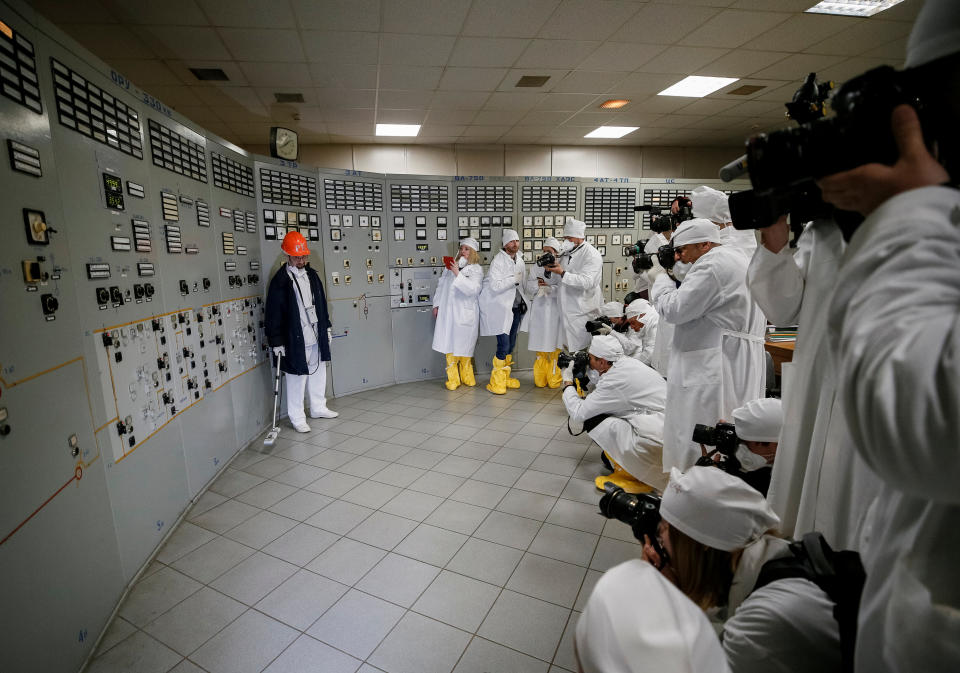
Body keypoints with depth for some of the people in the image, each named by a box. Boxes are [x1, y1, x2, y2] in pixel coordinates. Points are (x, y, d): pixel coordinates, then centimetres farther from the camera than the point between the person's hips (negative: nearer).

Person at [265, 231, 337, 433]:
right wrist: (276, 341, -13)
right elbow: (274, 314, -11)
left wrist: (327, 326, 19)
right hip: (295, 340, -7)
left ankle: (318, 408, 33)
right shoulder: (280, 280, -11)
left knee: (319, 373, 17)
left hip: (317, 336, 7)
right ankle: (297, 418, 14)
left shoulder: (312, 275, 10)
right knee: (297, 378, 0)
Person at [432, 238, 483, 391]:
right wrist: (436, 305, 17)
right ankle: (452, 378, 11)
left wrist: (458, 274, -21)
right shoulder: (451, 265, 13)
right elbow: (441, 285, 19)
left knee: (464, 346, 3)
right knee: (450, 345, 1)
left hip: (465, 314, -3)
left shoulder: (476, 269, 0)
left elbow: (473, 289, -16)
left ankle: (466, 376, 21)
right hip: (448, 312, 3)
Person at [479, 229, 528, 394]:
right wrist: (514, 279, -20)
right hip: (501, 308, -8)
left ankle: (505, 377, 27)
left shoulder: (519, 260, 12)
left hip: (516, 307, 8)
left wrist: (523, 301, 17)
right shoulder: (498, 261, -12)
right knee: (503, 346, -11)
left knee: (511, 345, 13)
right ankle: (496, 382, 2)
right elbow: (495, 286, -22)